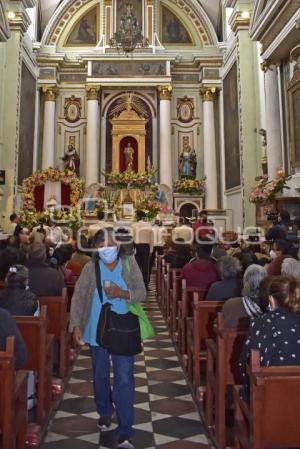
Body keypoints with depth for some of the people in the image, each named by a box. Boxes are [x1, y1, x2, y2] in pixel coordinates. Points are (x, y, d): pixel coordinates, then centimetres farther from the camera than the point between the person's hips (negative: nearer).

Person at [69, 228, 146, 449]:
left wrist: (123, 293, -26)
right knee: (100, 376, 20)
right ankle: (104, 412, 46)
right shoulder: (90, 268, -8)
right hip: (97, 331, 2)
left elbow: (142, 293, -7)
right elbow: (78, 297, -7)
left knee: (124, 379, -1)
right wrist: (76, 325, -14)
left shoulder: (129, 263, -8)